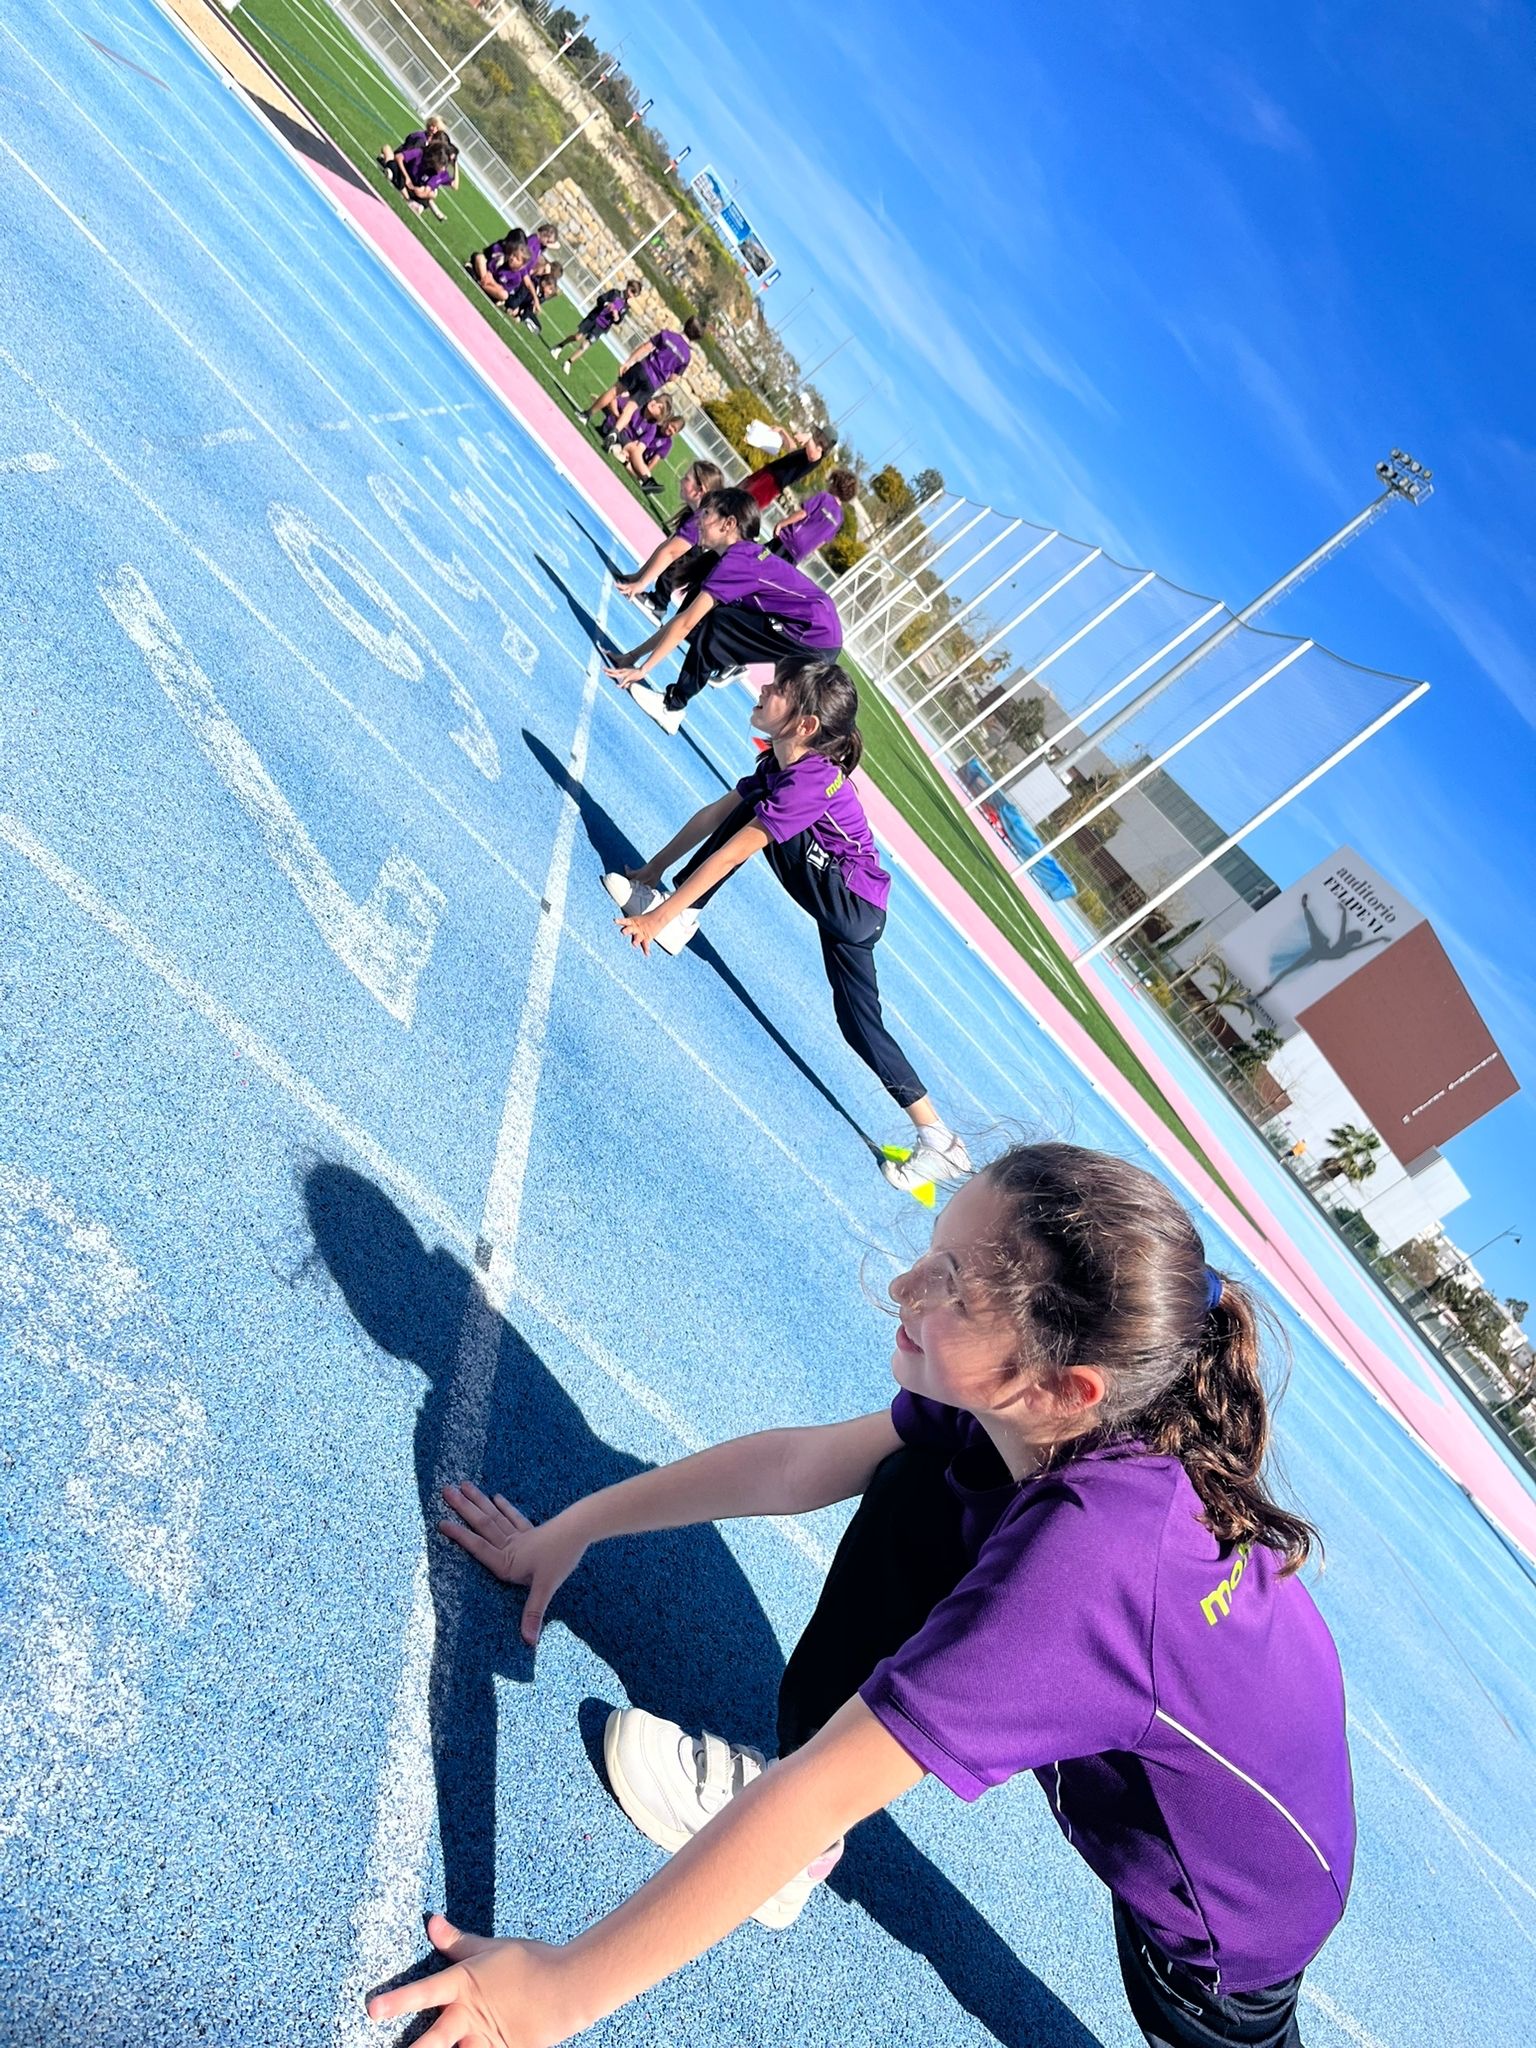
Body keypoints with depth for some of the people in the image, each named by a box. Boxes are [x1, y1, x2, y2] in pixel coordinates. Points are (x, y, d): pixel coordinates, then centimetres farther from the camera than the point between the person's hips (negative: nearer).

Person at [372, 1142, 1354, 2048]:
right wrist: (573, 1529, -3)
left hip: (1230, 1937, -6)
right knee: (915, 1493, -4)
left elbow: (819, 1795, -37)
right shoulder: (1056, 1419, -19)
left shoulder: (1077, 1567, -40)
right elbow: (795, 1463, -9)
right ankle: (791, 1830, 8)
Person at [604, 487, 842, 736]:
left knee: (714, 625, -15)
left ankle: (671, 707, -9)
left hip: (816, 637, -9)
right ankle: (732, 663, 23)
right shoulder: (747, 553, 11)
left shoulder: (736, 561, -16)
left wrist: (642, 668, -11)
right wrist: (635, 654, 10)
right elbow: (687, 616, 11)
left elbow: (686, 623, -17)